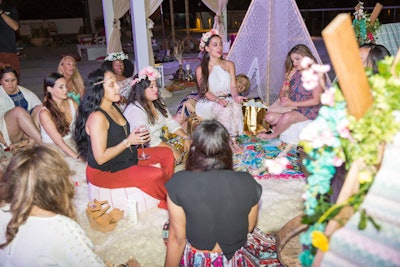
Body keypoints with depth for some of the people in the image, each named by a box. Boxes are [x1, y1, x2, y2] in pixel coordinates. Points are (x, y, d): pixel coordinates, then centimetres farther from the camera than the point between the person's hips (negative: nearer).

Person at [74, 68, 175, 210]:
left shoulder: (113, 107, 4)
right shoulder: (97, 117, -25)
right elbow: (100, 158, -26)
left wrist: (136, 137, 0)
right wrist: (128, 141, -23)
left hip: (127, 157, 10)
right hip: (105, 172, -10)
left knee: (167, 154, 5)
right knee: (156, 175, -25)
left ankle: (165, 198, 2)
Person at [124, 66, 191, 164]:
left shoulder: (157, 103, 9)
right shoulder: (135, 110, -20)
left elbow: (171, 122, 8)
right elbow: (147, 139, -28)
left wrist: (186, 137, -9)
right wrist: (172, 150, -30)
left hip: (160, 141, 8)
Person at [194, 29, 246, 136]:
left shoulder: (229, 65, 11)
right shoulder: (200, 69, 0)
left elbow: (233, 86, 4)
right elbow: (205, 92, -7)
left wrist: (236, 96, -20)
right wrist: (218, 100, -27)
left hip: (227, 99, 3)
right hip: (209, 102, -2)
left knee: (235, 105, -32)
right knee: (223, 108, -34)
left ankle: (234, 135, -20)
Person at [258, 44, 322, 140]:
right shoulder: (293, 72, 6)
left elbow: (316, 100, -15)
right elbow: (283, 90, 11)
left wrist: (293, 103, -20)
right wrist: (282, 98, -15)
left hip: (308, 110, -5)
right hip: (291, 107, 5)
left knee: (287, 117, -35)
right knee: (269, 117, -20)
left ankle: (273, 135, -6)